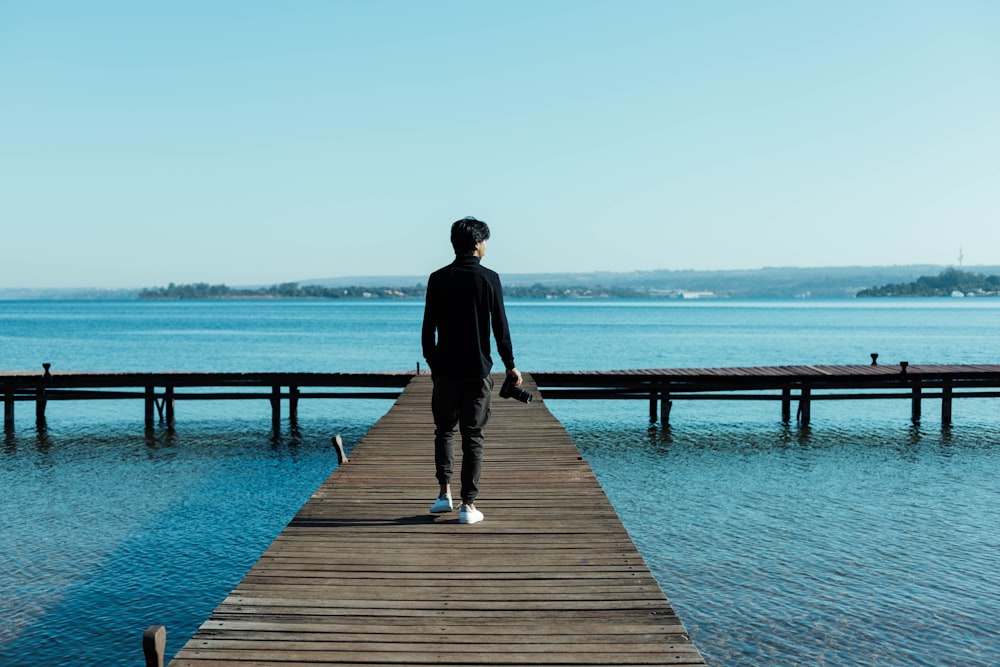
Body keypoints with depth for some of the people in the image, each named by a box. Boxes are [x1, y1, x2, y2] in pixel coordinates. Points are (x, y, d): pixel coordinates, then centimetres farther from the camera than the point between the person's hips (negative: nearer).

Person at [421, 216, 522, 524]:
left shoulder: (438, 279, 1)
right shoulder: (489, 278, -5)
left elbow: (428, 329, 2)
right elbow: (500, 328, -4)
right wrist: (510, 365, 5)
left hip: (446, 370, 2)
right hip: (478, 371, -1)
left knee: (444, 430, 18)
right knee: (473, 436, 4)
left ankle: (444, 493, 11)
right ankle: (468, 505, 5)